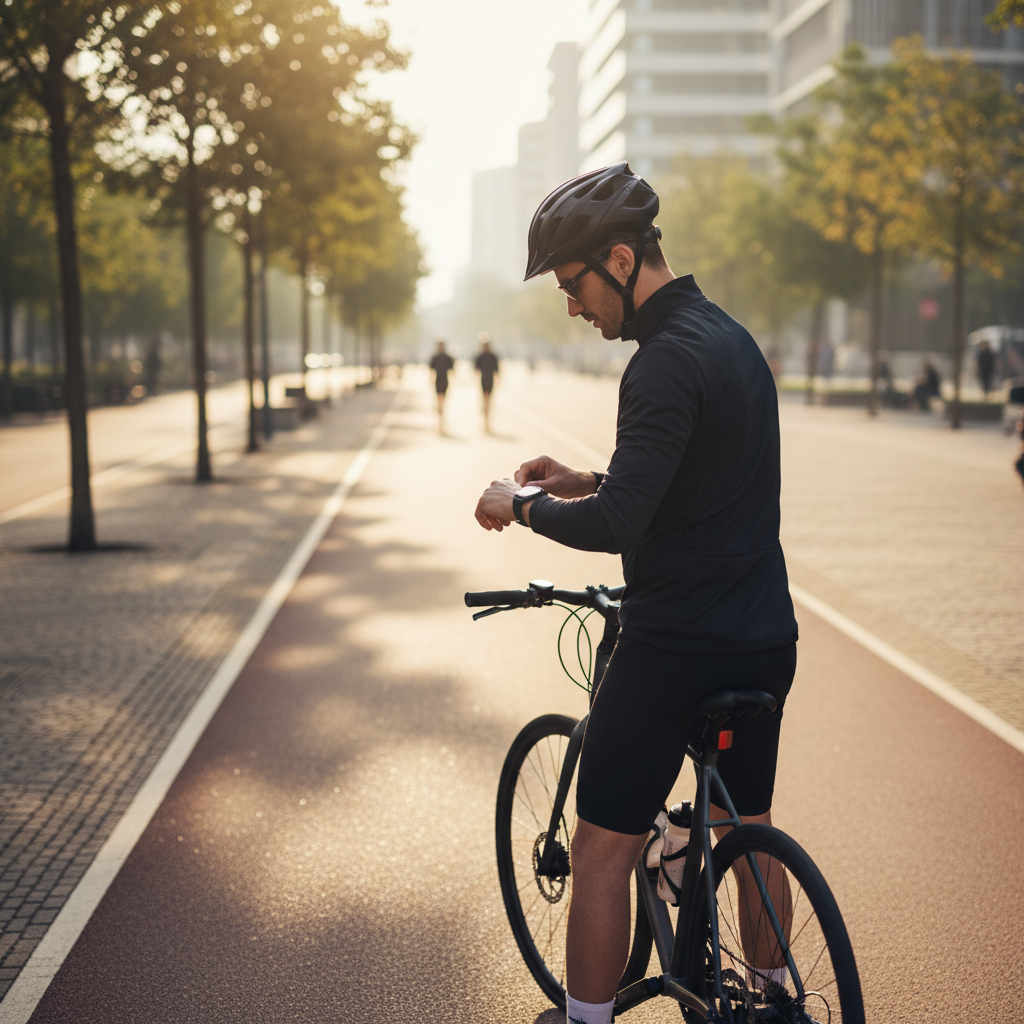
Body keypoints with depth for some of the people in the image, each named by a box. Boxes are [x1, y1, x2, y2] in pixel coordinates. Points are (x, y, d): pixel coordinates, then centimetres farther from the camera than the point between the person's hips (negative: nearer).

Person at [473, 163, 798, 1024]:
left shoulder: (670, 359, -19)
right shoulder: (732, 338, 11)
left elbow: (615, 526, -26)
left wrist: (523, 505, -9)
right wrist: (586, 481, 14)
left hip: (676, 648, -9)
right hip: (765, 639, 10)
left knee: (603, 851, 3)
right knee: (750, 833, 23)